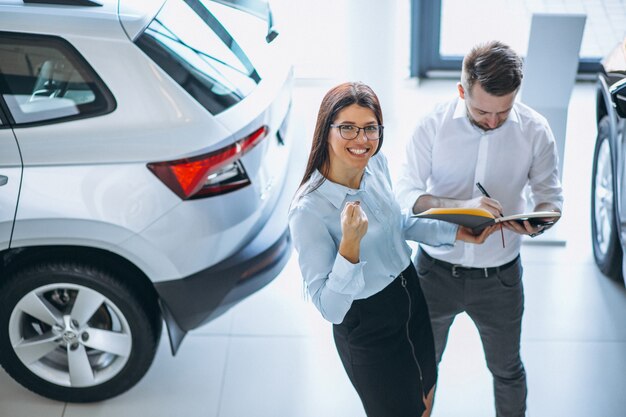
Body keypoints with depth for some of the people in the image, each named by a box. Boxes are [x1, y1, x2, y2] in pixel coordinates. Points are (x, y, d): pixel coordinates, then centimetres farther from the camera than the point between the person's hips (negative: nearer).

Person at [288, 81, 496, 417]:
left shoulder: (376, 163, -11)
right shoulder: (309, 210, -32)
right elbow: (329, 308, -29)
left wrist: (455, 233, 4)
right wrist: (350, 244, -43)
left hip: (410, 296, 7)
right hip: (365, 326, -7)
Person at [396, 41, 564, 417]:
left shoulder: (535, 130, -13)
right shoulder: (434, 125, -15)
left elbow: (551, 195, -3)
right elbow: (405, 193, -17)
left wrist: (539, 221, -28)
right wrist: (461, 206, -35)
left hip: (499, 276, 0)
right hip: (436, 269, 0)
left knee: (507, 369, 21)